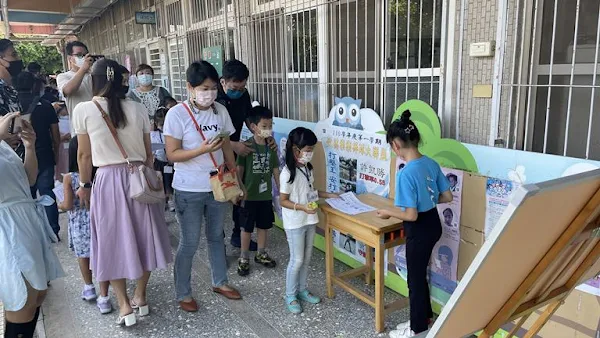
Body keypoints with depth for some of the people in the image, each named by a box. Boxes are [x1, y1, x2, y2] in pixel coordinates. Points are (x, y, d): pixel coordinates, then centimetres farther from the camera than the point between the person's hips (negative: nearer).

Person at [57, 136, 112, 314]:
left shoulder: (69, 178, -10)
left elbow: (68, 205, -9)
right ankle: (103, 298, 3)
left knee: (82, 255, 23)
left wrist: (59, 205, 12)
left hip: (79, 224, 0)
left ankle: (89, 288, 38)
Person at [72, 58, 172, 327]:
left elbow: (85, 155, -1)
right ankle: (140, 296, 28)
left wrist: (84, 185, 13)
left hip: (108, 179, -2)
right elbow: (148, 153, 5)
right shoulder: (137, 109, 0)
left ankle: (125, 305, 16)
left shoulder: (83, 110, -6)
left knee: (113, 240, 10)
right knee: (143, 235, 16)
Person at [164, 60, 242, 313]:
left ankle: (220, 282, 38)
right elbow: (172, 154, -14)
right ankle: (183, 294, 25)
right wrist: (203, 149, -27)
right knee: (189, 243, 6)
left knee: (216, 236, 19)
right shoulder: (177, 114, -13)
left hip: (217, 186, 5)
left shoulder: (220, 111, 2)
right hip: (189, 190, -4)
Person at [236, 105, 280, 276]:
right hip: (249, 195, -4)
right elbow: (239, 169, -10)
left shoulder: (271, 146, 0)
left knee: (263, 226, 17)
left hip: (266, 195, 4)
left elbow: (275, 170, 7)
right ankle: (244, 258, 23)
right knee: (247, 228, 8)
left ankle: (261, 254, 35)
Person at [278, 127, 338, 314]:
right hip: (295, 223, -7)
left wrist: (328, 195, 9)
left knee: (307, 258, 17)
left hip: (310, 220, 7)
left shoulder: (308, 168, 3)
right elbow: (283, 201, -17)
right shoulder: (288, 173, -20)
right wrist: (302, 207, -29)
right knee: (297, 260, 2)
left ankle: (302, 290, 33)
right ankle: (290, 296, 19)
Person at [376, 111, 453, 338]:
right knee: (419, 273, 25)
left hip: (419, 231, -8)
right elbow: (448, 197, 6)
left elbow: (411, 215, -26)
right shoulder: (432, 164, -2)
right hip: (433, 224, 8)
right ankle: (425, 315, 42)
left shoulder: (405, 174, -27)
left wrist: (388, 212, -9)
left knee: (415, 278, 11)